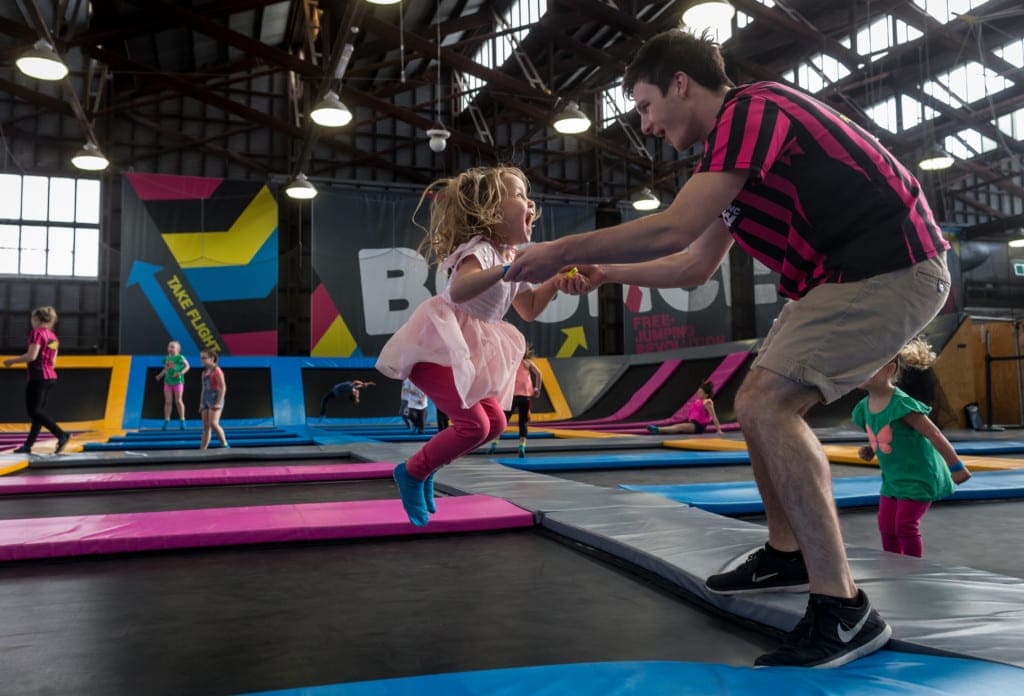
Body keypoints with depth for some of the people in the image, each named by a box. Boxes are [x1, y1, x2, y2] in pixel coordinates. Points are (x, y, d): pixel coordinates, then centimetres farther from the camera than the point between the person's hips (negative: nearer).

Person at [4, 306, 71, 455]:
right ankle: (28, 445, 13)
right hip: (50, 377, 9)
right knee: (37, 411, 10)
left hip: (38, 377, -9)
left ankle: (61, 434, -20)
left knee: (34, 411, -8)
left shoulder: (37, 332, -9)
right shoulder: (53, 336, 15)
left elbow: (31, 356, -18)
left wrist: (11, 361, -7)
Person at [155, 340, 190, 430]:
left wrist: (181, 373, -22)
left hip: (178, 381, -4)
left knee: (178, 401, 0)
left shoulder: (180, 357, -7)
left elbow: (187, 366, -9)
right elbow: (165, 369, 19)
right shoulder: (167, 358, 8)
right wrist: (160, 375, 7)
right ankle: (166, 421, 7)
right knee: (168, 402, 3)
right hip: (168, 381, 4)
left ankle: (182, 421, 8)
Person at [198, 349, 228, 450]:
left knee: (213, 424, -21)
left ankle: (225, 445, -10)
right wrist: (201, 403, 15)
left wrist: (218, 403, -21)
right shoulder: (204, 372, 16)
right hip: (206, 401, 8)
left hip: (215, 400, -8)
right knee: (206, 427, 6)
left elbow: (223, 387, -15)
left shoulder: (217, 371, -8)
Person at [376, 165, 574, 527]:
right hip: (435, 346, -10)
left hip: (465, 352, 10)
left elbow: (530, 309, 20)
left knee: (494, 423, 5)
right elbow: (458, 291, -41)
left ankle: (426, 467, 20)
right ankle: (412, 472, 6)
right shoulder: (480, 250, -20)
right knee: (474, 425, -17)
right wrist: (507, 270, -46)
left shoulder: (512, 259, 11)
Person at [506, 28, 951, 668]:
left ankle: (843, 610, -13)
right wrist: (605, 272, 17)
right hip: (845, 276, 10)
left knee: (767, 405, -19)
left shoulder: (751, 109, -14)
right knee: (762, 403, 15)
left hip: (890, 269, -10)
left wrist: (564, 249, -15)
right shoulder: (735, 143, 17)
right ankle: (788, 556, 28)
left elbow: (673, 230, -25)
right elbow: (695, 265, 21)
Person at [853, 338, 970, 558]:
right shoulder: (864, 407, -3)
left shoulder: (901, 403, -26)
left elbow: (934, 435, -21)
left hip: (918, 476, -7)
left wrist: (956, 467, -18)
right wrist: (870, 450, -3)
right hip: (892, 477, 8)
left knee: (906, 526, -8)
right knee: (886, 526, 9)